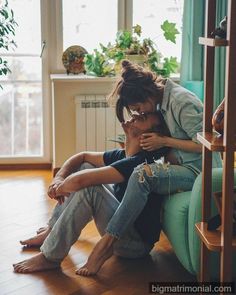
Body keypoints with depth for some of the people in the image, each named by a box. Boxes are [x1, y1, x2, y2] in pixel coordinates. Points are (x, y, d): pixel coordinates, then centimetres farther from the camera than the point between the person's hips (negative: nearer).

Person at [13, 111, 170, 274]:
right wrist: (59, 178, -3)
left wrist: (59, 189, -10)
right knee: (86, 167, 8)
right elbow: (82, 156, 15)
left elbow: (78, 181, -31)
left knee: (88, 188, -28)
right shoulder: (123, 156, 2)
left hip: (137, 243, -9)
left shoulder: (139, 162, -25)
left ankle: (50, 257, -16)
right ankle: (51, 231, 11)